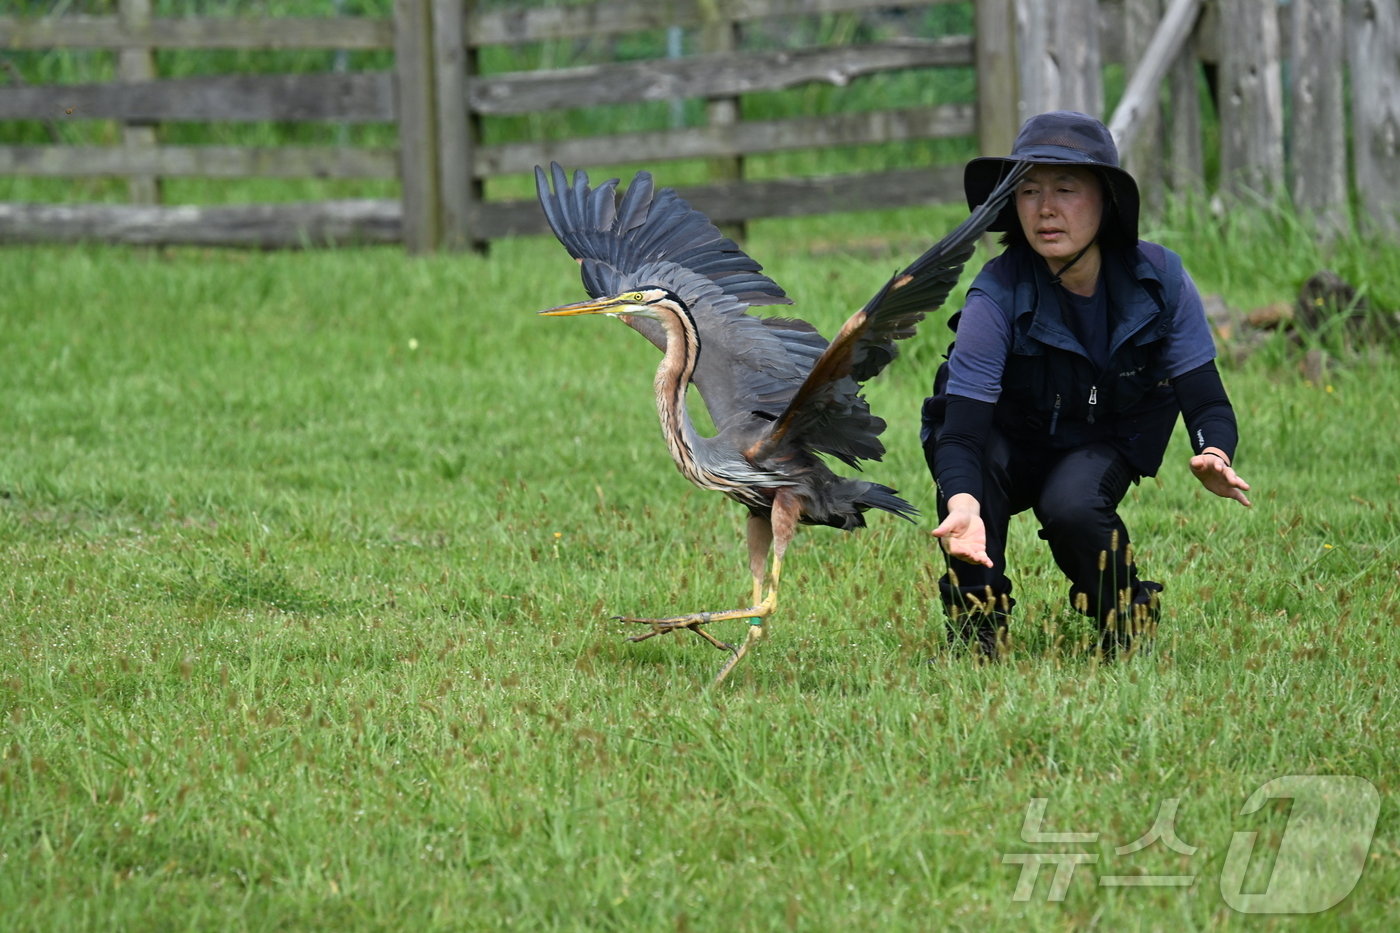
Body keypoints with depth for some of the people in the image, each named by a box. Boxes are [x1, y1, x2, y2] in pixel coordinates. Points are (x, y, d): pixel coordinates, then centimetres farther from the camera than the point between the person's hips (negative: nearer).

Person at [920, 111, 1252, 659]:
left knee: (1071, 506, -32)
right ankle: (976, 635, -16)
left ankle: (1130, 626, -3)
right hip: (1009, 453, -1)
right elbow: (961, 428, -35)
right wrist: (962, 505, -57)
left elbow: (1207, 401, -20)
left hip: (1103, 451, 1)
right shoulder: (997, 295, -28)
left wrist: (1214, 457, -45)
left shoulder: (1159, 278, -21)